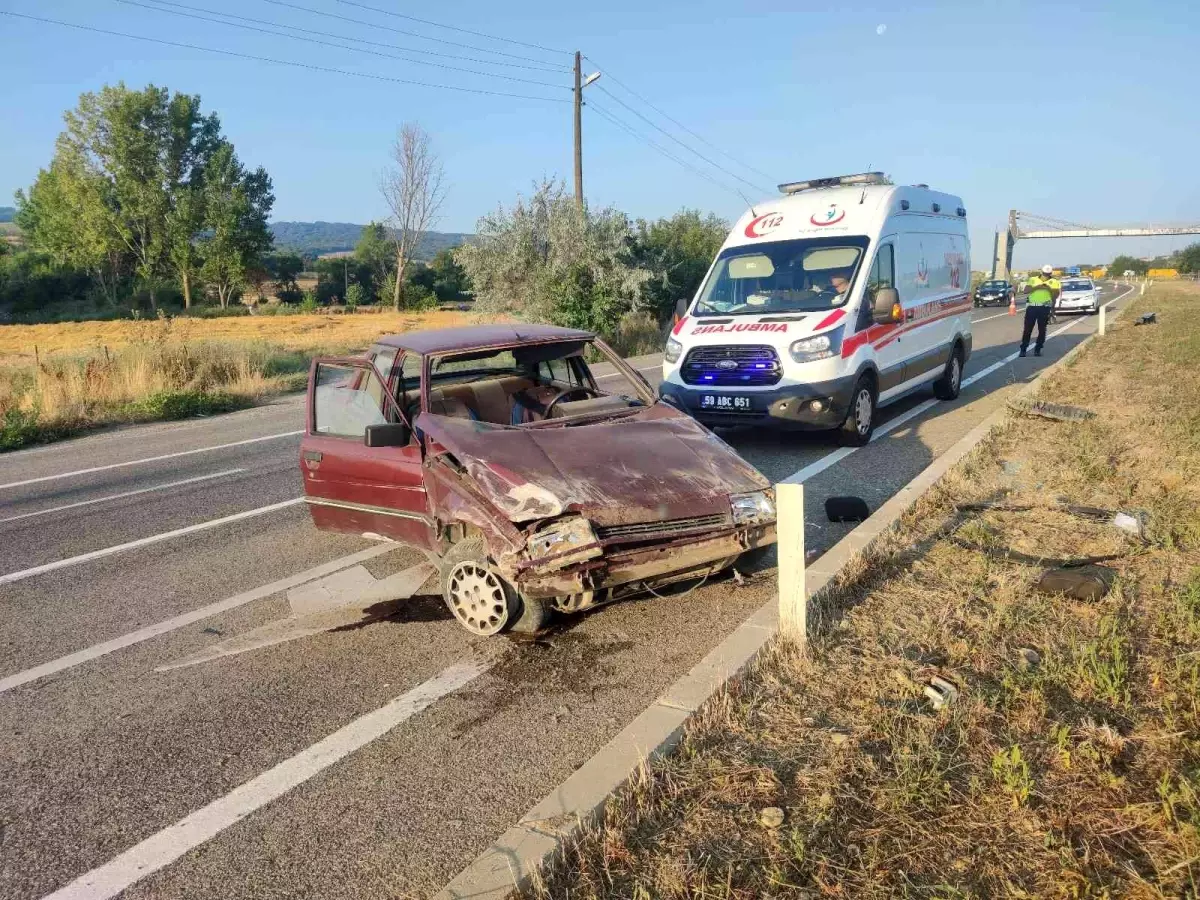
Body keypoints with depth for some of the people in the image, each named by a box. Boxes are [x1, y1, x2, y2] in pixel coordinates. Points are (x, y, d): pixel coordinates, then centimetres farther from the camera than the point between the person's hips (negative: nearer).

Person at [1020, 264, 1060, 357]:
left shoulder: (1054, 282, 8)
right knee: (1027, 329, -1)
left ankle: (1038, 349, 10)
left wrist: (1049, 288, -12)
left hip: (1045, 308, 0)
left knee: (1042, 329, 2)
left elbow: (1056, 295, 0)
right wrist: (1036, 287, -12)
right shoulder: (1033, 279, 11)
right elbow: (1026, 290, -1)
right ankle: (1023, 349, 4)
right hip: (1032, 306, 0)